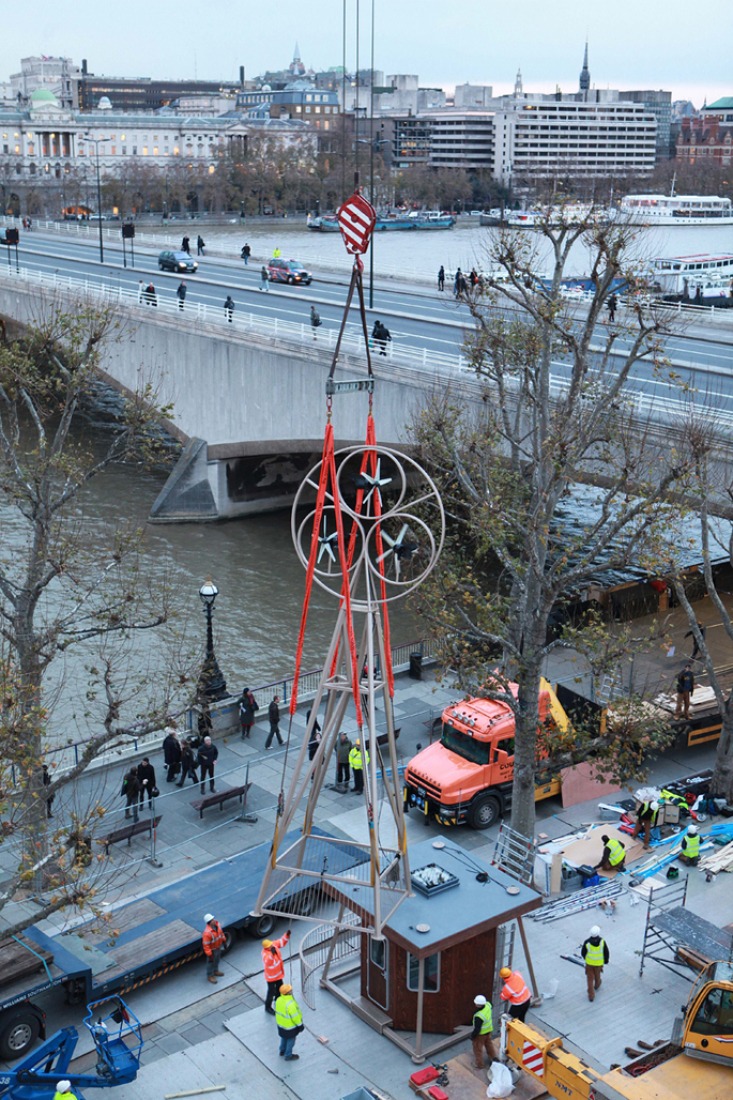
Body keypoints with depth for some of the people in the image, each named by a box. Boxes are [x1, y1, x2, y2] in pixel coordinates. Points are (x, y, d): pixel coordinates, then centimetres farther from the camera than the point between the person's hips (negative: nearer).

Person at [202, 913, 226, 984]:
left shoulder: (217, 924, -18)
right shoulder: (207, 932, -40)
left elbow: (221, 932, 4)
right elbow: (206, 945, -30)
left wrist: (224, 940, 15)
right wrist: (209, 954, -24)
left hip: (218, 947, 7)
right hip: (212, 949, -7)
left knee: (217, 960, 29)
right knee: (211, 962, 18)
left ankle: (215, 971, 55)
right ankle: (210, 975, 41)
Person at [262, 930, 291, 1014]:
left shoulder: (274, 945, -14)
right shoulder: (265, 953, -35)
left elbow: (281, 942, 0)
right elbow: (268, 961, -52)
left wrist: (287, 935, -17)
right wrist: (272, 953, -67)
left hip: (279, 973, 8)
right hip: (271, 976, -8)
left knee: (279, 987, 27)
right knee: (271, 991, 6)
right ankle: (268, 1007, 26)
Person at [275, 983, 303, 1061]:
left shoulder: (279, 1000, -16)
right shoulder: (290, 1004, -38)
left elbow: (277, 1011, 1)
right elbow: (295, 1016, -26)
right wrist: (300, 1025, -12)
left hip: (280, 1023, 7)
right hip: (290, 1026, -7)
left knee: (284, 1037, 30)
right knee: (291, 1040, 17)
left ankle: (282, 1051, 49)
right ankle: (288, 1056, 35)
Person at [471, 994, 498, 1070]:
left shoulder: (479, 1016, -42)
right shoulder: (488, 1005, -22)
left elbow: (477, 1029, -30)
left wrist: (472, 1035, -11)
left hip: (480, 1034, -7)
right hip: (489, 1030, 7)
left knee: (478, 1048, 16)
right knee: (488, 1044, 30)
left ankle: (479, 1065, 31)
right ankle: (493, 1058, 48)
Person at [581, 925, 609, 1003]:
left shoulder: (587, 942, -29)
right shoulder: (602, 942, -29)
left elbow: (583, 952, -11)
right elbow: (606, 953, -16)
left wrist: (586, 958, 12)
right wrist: (606, 961, 5)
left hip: (589, 962, -1)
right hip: (599, 963, 1)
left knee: (590, 978, 17)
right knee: (597, 974, 30)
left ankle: (591, 995, 22)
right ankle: (597, 985, 58)